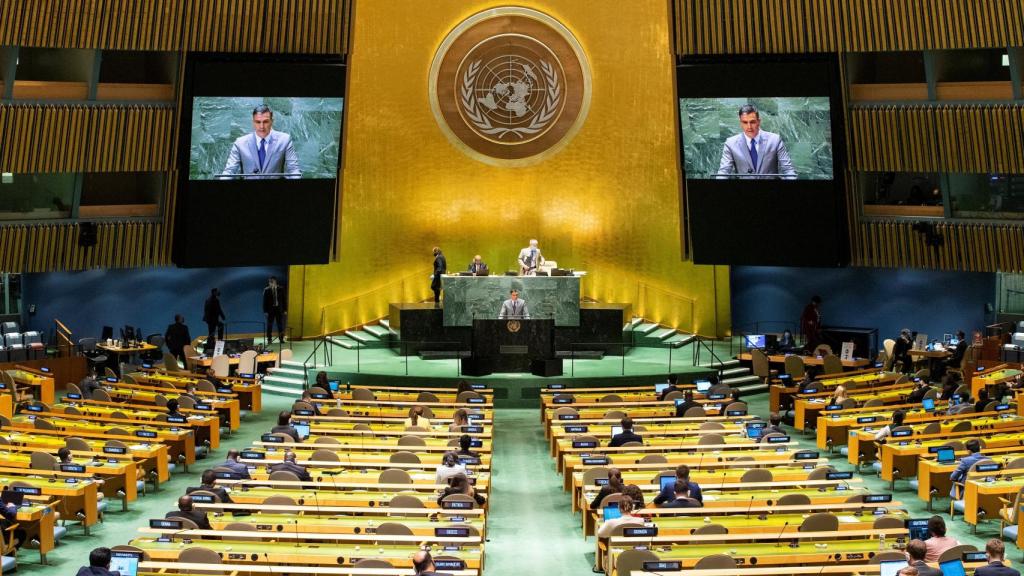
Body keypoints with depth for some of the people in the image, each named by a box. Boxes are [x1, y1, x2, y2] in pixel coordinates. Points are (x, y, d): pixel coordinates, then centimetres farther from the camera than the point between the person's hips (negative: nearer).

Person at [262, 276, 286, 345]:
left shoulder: (281, 289, 3)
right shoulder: (266, 290, -2)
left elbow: (284, 299, 6)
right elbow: (265, 301, -1)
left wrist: (284, 310, 2)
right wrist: (265, 311, -6)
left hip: (279, 309, 2)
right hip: (270, 309, -1)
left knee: (280, 325, 3)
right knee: (269, 325, 2)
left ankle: (281, 338, 11)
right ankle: (269, 339, 8)